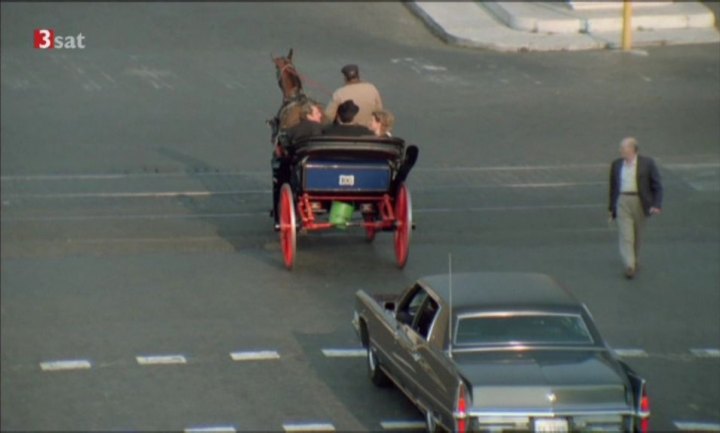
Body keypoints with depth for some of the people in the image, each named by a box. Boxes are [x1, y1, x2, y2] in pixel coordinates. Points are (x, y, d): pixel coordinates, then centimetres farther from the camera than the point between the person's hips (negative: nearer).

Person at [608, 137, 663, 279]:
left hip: (639, 202, -1)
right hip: (622, 202, 1)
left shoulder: (647, 163, -2)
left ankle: (634, 261, 33)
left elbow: (657, 186, 0)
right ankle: (629, 266, -16)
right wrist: (612, 208, 13)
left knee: (637, 234, 13)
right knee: (625, 235, -10)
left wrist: (656, 205, -12)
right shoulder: (616, 164, 7)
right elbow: (613, 187, 14)